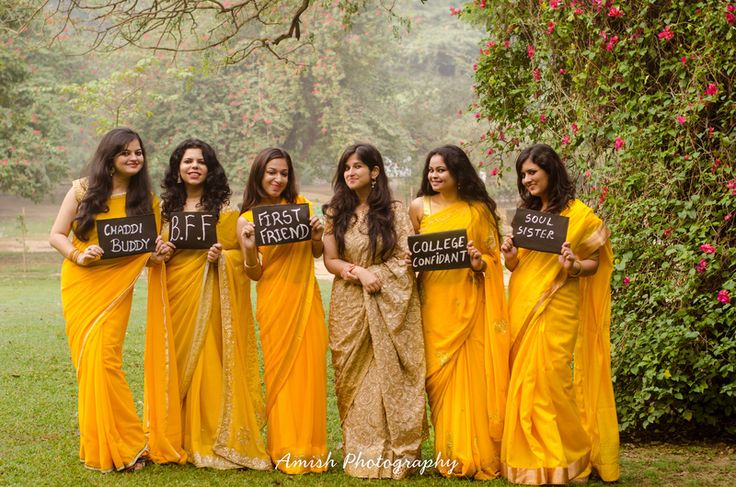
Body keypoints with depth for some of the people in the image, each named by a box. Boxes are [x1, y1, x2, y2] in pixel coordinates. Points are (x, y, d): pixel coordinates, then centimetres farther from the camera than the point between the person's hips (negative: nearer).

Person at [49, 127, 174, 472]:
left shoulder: (146, 199, 6)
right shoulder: (83, 190, 1)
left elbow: (149, 248, 12)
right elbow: (56, 234, 3)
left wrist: (157, 254, -10)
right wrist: (77, 255, -15)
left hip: (116, 287, 0)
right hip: (79, 283, 1)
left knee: (104, 359, -12)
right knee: (87, 360, -1)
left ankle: (120, 446, -1)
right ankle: (97, 444, 10)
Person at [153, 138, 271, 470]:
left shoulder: (224, 208, 2)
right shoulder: (167, 207, 12)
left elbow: (242, 254, 0)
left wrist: (221, 257, -19)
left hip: (210, 294, -4)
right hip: (175, 293, 4)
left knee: (208, 364, -6)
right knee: (178, 364, 5)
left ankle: (212, 440, 1)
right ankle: (180, 439, 13)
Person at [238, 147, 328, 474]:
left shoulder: (300, 204, 7)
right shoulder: (247, 219, 0)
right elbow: (254, 274, -1)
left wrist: (316, 235, -5)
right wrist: (249, 248, -20)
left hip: (307, 297, 3)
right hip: (276, 302, -3)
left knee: (311, 370, 2)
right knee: (281, 372, -1)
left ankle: (310, 449, 11)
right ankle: (286, 451, 7)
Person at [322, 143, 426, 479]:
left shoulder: (394, 211, 2)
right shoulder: (336, 213, 7)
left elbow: (407, 258, -2)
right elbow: (330, 260, 4)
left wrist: (376, 275, -12)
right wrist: (358, 273, -13)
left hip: (390, 304, -2)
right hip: (349, 304, 2)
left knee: (391, 376, -3)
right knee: (354, 378, 3)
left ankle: (395, 454, 3)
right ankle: (359, 452, 10)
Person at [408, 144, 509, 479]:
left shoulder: (478, 209, 5)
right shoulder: (419, 207, 8)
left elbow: (493, 257, 7)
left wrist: (480, 263, -14)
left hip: (469, 303, -1)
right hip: (435, 302, 1)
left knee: (473, 375, -2)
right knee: (440, 376, -1)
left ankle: (479, 455, 6)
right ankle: (452, 457, 7)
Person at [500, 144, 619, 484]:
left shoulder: (578, 214, -3)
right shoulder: (525, 213, 14)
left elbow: (595, 263, -1)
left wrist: (575, 267, -21)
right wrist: (510, 258, -3)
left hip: (556, 308, -5)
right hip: (522, 304, 6)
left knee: (550, 376, -9)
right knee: (523, 378, 3)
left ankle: (564, 456, 3)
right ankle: (531, 456, 10)